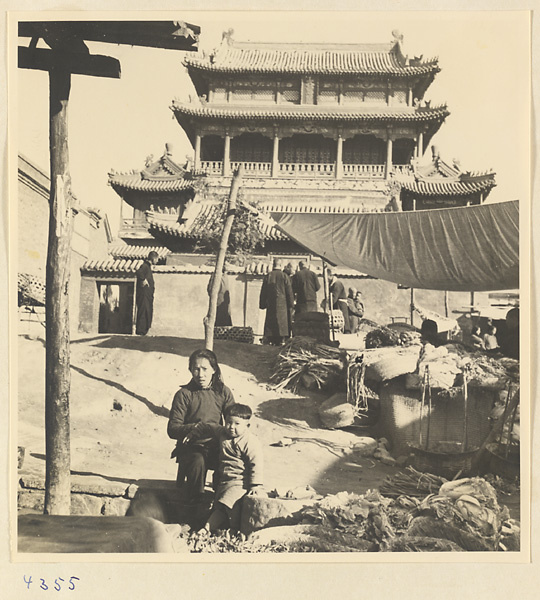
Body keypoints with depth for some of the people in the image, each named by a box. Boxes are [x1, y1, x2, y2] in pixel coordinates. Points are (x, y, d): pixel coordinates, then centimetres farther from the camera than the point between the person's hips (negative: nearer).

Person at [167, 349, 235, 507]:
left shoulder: (223, 392, 6)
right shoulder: (184, 394, -2)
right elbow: (172, 430, -6)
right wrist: (196, 427, -23)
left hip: (215, 446, 2)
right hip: (190, 448, -2)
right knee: (198, 461, -35)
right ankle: (193, 506, -18)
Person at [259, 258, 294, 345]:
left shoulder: (268, 276, 5)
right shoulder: (284, 276, -2)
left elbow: (263, 291, 8)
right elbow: (289, 291, 0)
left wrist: (262, 304, 14)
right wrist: (291, 304, 7)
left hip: (270, 304, 2)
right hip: (282, 304, -2)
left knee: (270, 322, 5)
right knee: (281, 321, -1)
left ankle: (271, 340, 0)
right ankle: (279, 340, -8)